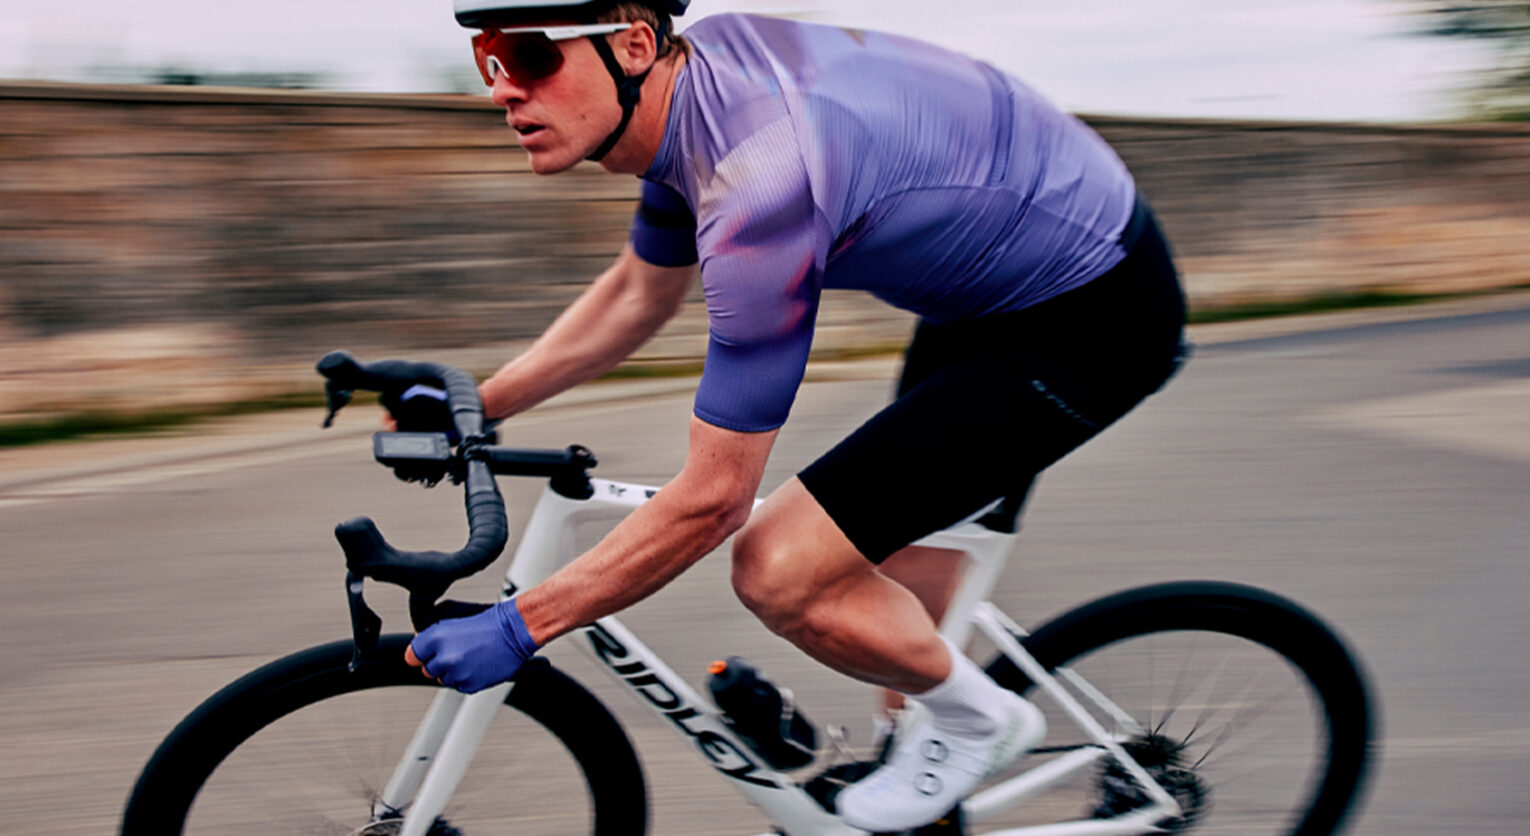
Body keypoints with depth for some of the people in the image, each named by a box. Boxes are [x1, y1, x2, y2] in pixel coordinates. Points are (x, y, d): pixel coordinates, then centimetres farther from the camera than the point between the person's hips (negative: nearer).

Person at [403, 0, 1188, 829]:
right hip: (994, 273, 10)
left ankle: (975, 719, 12)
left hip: (1094, 318, -9)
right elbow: (638, 294, 13)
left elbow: (712, 499, -27)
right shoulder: (696, 85, -5)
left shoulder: (761, 179, -33)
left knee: (780, 570, -14)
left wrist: (516, 627, -19)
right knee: (909, 561, 25)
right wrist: (474, 407, 9)